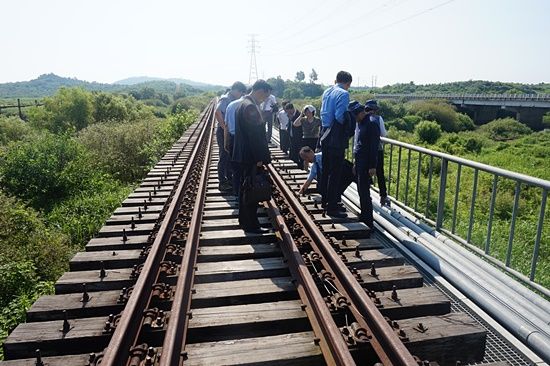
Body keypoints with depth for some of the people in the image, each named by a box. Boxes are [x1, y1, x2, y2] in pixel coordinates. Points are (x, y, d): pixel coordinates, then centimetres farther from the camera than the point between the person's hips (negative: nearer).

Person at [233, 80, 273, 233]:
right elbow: (254, 135, -22)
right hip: (251, 157, -10)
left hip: (244, 155, 10)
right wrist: (259, 158, -17)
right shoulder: (251, 107, -20)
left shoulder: (244, 104, 12)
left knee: (245, 189, 17)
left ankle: (244, 220, 30)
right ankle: (251, 225, 9)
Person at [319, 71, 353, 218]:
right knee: (335, 174, -3)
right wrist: (349, 131, -3)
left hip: (325, 137, 9)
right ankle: (332, 208, 2)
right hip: (336, 139, -8)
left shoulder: (326, 92, 12)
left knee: (326, 171, 17)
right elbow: (340, 116, -20)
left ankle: (326, 201, 29)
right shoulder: (343, 94, -12)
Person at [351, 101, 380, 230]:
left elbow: (374, 146, -18)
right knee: (361, 191, 16)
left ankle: (368, 222, 2)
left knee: (364, 193, -6)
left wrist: (372, 166, -19)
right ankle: (363, 217, 28)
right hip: (358, 162, 9)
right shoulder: (359, 124, 13)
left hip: (366, 164, -9)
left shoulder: (371, 124, -15)